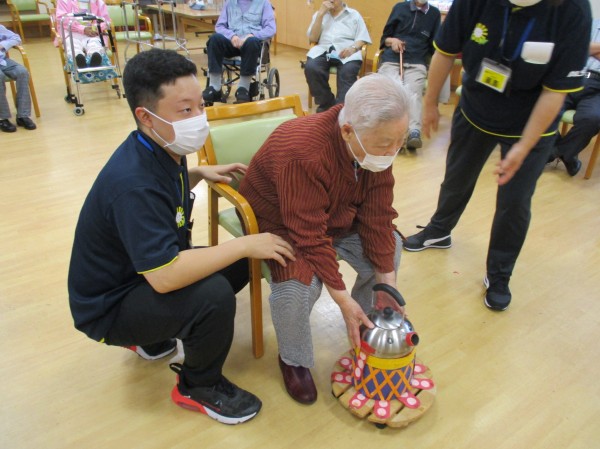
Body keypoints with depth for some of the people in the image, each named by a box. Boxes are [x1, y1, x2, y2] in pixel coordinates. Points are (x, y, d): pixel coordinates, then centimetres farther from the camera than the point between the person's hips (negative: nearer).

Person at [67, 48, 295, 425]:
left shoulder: (163, 150, -4)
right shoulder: (133, 184, -33)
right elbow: (164, 276, -39)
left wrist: (199, 173, 3)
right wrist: (245, 244, -31)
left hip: (146, 274, 9)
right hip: (109, 308, -9)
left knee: (239, 264, 3)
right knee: (213, 294, -31)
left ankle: (151, 338, 17)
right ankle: (199, 387, 0)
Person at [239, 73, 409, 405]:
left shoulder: (377, 145, -16)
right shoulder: (302, 153, -38)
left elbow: (377, 219, -12)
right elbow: (310, 238, -34)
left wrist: (388, 286, -12)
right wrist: (344, 300, -30)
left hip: (336, 217, 7)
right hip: (279, 224, -6)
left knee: (391, 246, -9)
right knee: (299, 284, -32)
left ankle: (366, 328, 18)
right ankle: (294, 360, 0)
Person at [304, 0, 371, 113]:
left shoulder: (354, 14, 18)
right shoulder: (318, 14, 22)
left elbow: (362, 38, 7)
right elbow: (313, 38, 8)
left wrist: (353, 47, -15)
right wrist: (321, 14, 1)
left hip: (347, 51, -1)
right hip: (323, 50, 2)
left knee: (348, 71, -35)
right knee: (310, 67, -30)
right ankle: (326, 103, -18)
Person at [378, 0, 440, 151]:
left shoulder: (434, 13, 20)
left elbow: (434, 45, 20)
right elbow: (385, 37, 22)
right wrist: (392, 41, -1)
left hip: (417, 63, 0)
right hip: (391, 60, 1)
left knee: (413, 92, -32)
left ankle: (414, 132, -51)